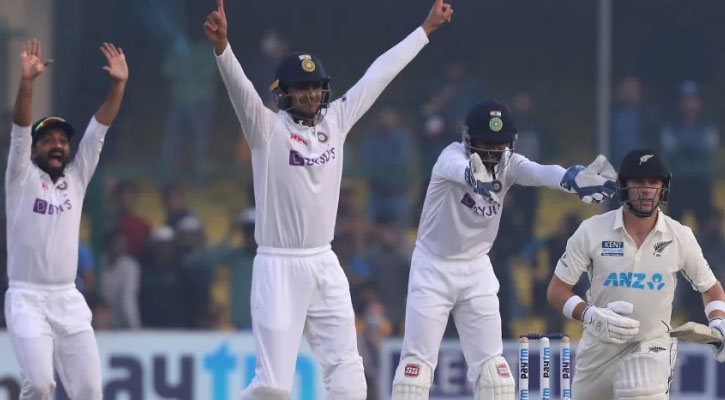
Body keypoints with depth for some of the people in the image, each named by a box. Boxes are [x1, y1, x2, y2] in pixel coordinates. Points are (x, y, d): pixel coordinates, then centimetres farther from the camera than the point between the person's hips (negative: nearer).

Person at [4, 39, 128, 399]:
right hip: (27, 299, -4)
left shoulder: (77, 178, 13)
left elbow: (99, 129, 4)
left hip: (68, 300, 4)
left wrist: (118, 85, -7)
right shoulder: (22, 178, 2)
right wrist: (27, 81, -26)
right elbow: (20, 129, -12)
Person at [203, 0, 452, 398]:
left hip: (325, 267, 5)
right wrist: (222, 47, -44)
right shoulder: (267, 128, -7)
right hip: (278, 267, -5)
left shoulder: (336, 120, 8)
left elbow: (379, 74, 12)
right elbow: (240, 88, -24)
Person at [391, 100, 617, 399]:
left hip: (476, 270, 4)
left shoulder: (508, 163, -8)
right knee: (418, 360, -5)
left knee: (490, 361, 0)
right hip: (433, 265, -4)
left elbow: (539, 173, -29)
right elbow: (459, 168, -44)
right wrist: (475, 178, -70)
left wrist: (571, 178, -53)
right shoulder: (452, 156, -19)